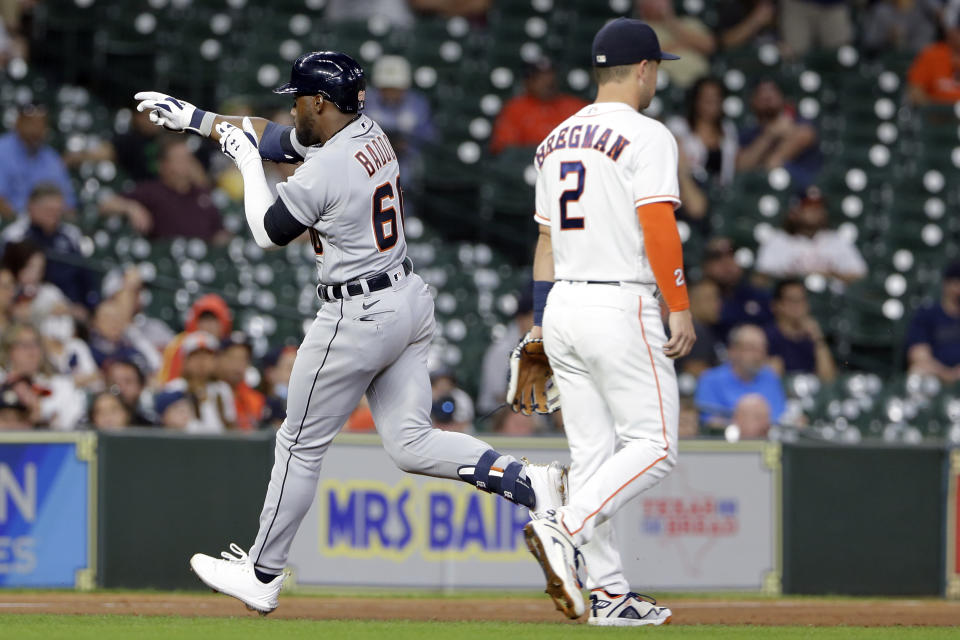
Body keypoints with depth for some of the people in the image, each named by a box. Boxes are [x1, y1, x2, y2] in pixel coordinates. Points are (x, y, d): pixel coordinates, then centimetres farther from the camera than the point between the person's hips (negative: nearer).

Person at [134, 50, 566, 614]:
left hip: (357, 319, -9)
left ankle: (262, 576, 17)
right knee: (411, 443, 7)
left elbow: (268, 233, -5)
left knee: (301, 446, 6)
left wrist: (247, 160, 6)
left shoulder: (324, 172, -21)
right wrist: (194, 118, 23)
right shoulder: (369, 133, 7)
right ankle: (529, 482, -12)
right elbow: (275, 137, 20)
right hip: (410, 301, 9)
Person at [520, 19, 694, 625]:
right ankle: (565, 530, -24)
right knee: (652, 446, -5)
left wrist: (540, 322, 20)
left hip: (564, 305, 8)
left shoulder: (557, 139, 16)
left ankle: (609, 591, 5)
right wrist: (681, 307, -14)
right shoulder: (646, 136, -8)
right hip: (622, 306, -8)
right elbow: (658, 226, -17)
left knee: (593, 455, 7)